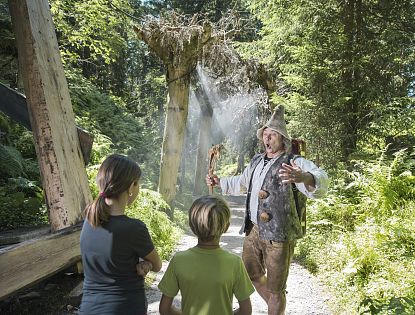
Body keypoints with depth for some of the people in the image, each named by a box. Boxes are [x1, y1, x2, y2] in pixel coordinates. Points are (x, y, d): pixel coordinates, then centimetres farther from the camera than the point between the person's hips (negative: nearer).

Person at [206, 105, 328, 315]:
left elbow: (320, 181, -33)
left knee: (275, 288, 6)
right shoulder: (256, 161, 11)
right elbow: (241, 183, 30)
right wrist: (219, 182, 25)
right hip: (254, 230, 8)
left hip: (279, 234, -7)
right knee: (251, 274, 24)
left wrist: (304, 177, -54)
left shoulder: (295, 163, -13)